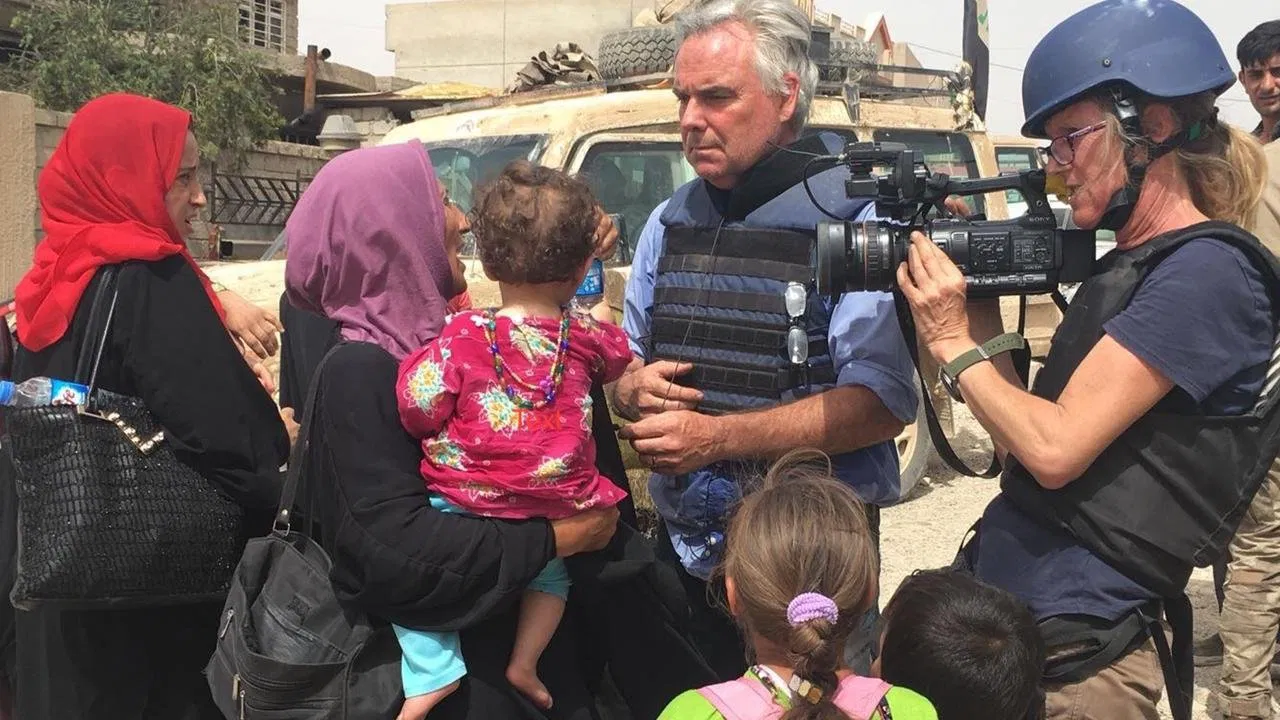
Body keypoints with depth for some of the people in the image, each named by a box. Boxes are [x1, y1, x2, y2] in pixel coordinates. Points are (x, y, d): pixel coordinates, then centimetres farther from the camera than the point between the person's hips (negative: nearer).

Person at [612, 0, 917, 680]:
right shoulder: (669, 222, 9)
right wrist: (631, 388, -8)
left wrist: (720, 435, -27)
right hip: (682, 552, 6)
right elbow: (624, 363, 16)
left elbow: (884, 400, -21)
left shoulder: (855, 217, -12)